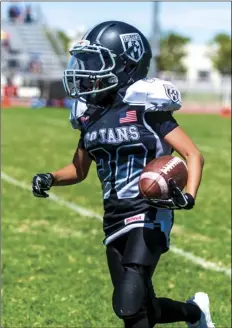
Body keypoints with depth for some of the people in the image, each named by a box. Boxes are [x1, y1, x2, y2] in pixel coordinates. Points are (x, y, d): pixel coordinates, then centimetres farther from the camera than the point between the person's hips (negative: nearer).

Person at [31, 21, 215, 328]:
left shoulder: (145, 105, -11)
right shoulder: (90, 113, 8)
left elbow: (193, 154, -9)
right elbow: (79, 170, 21)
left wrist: (188, 197, -25)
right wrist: (50, 179, 2)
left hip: (149, 215, -7)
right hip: (114, 220, 7)